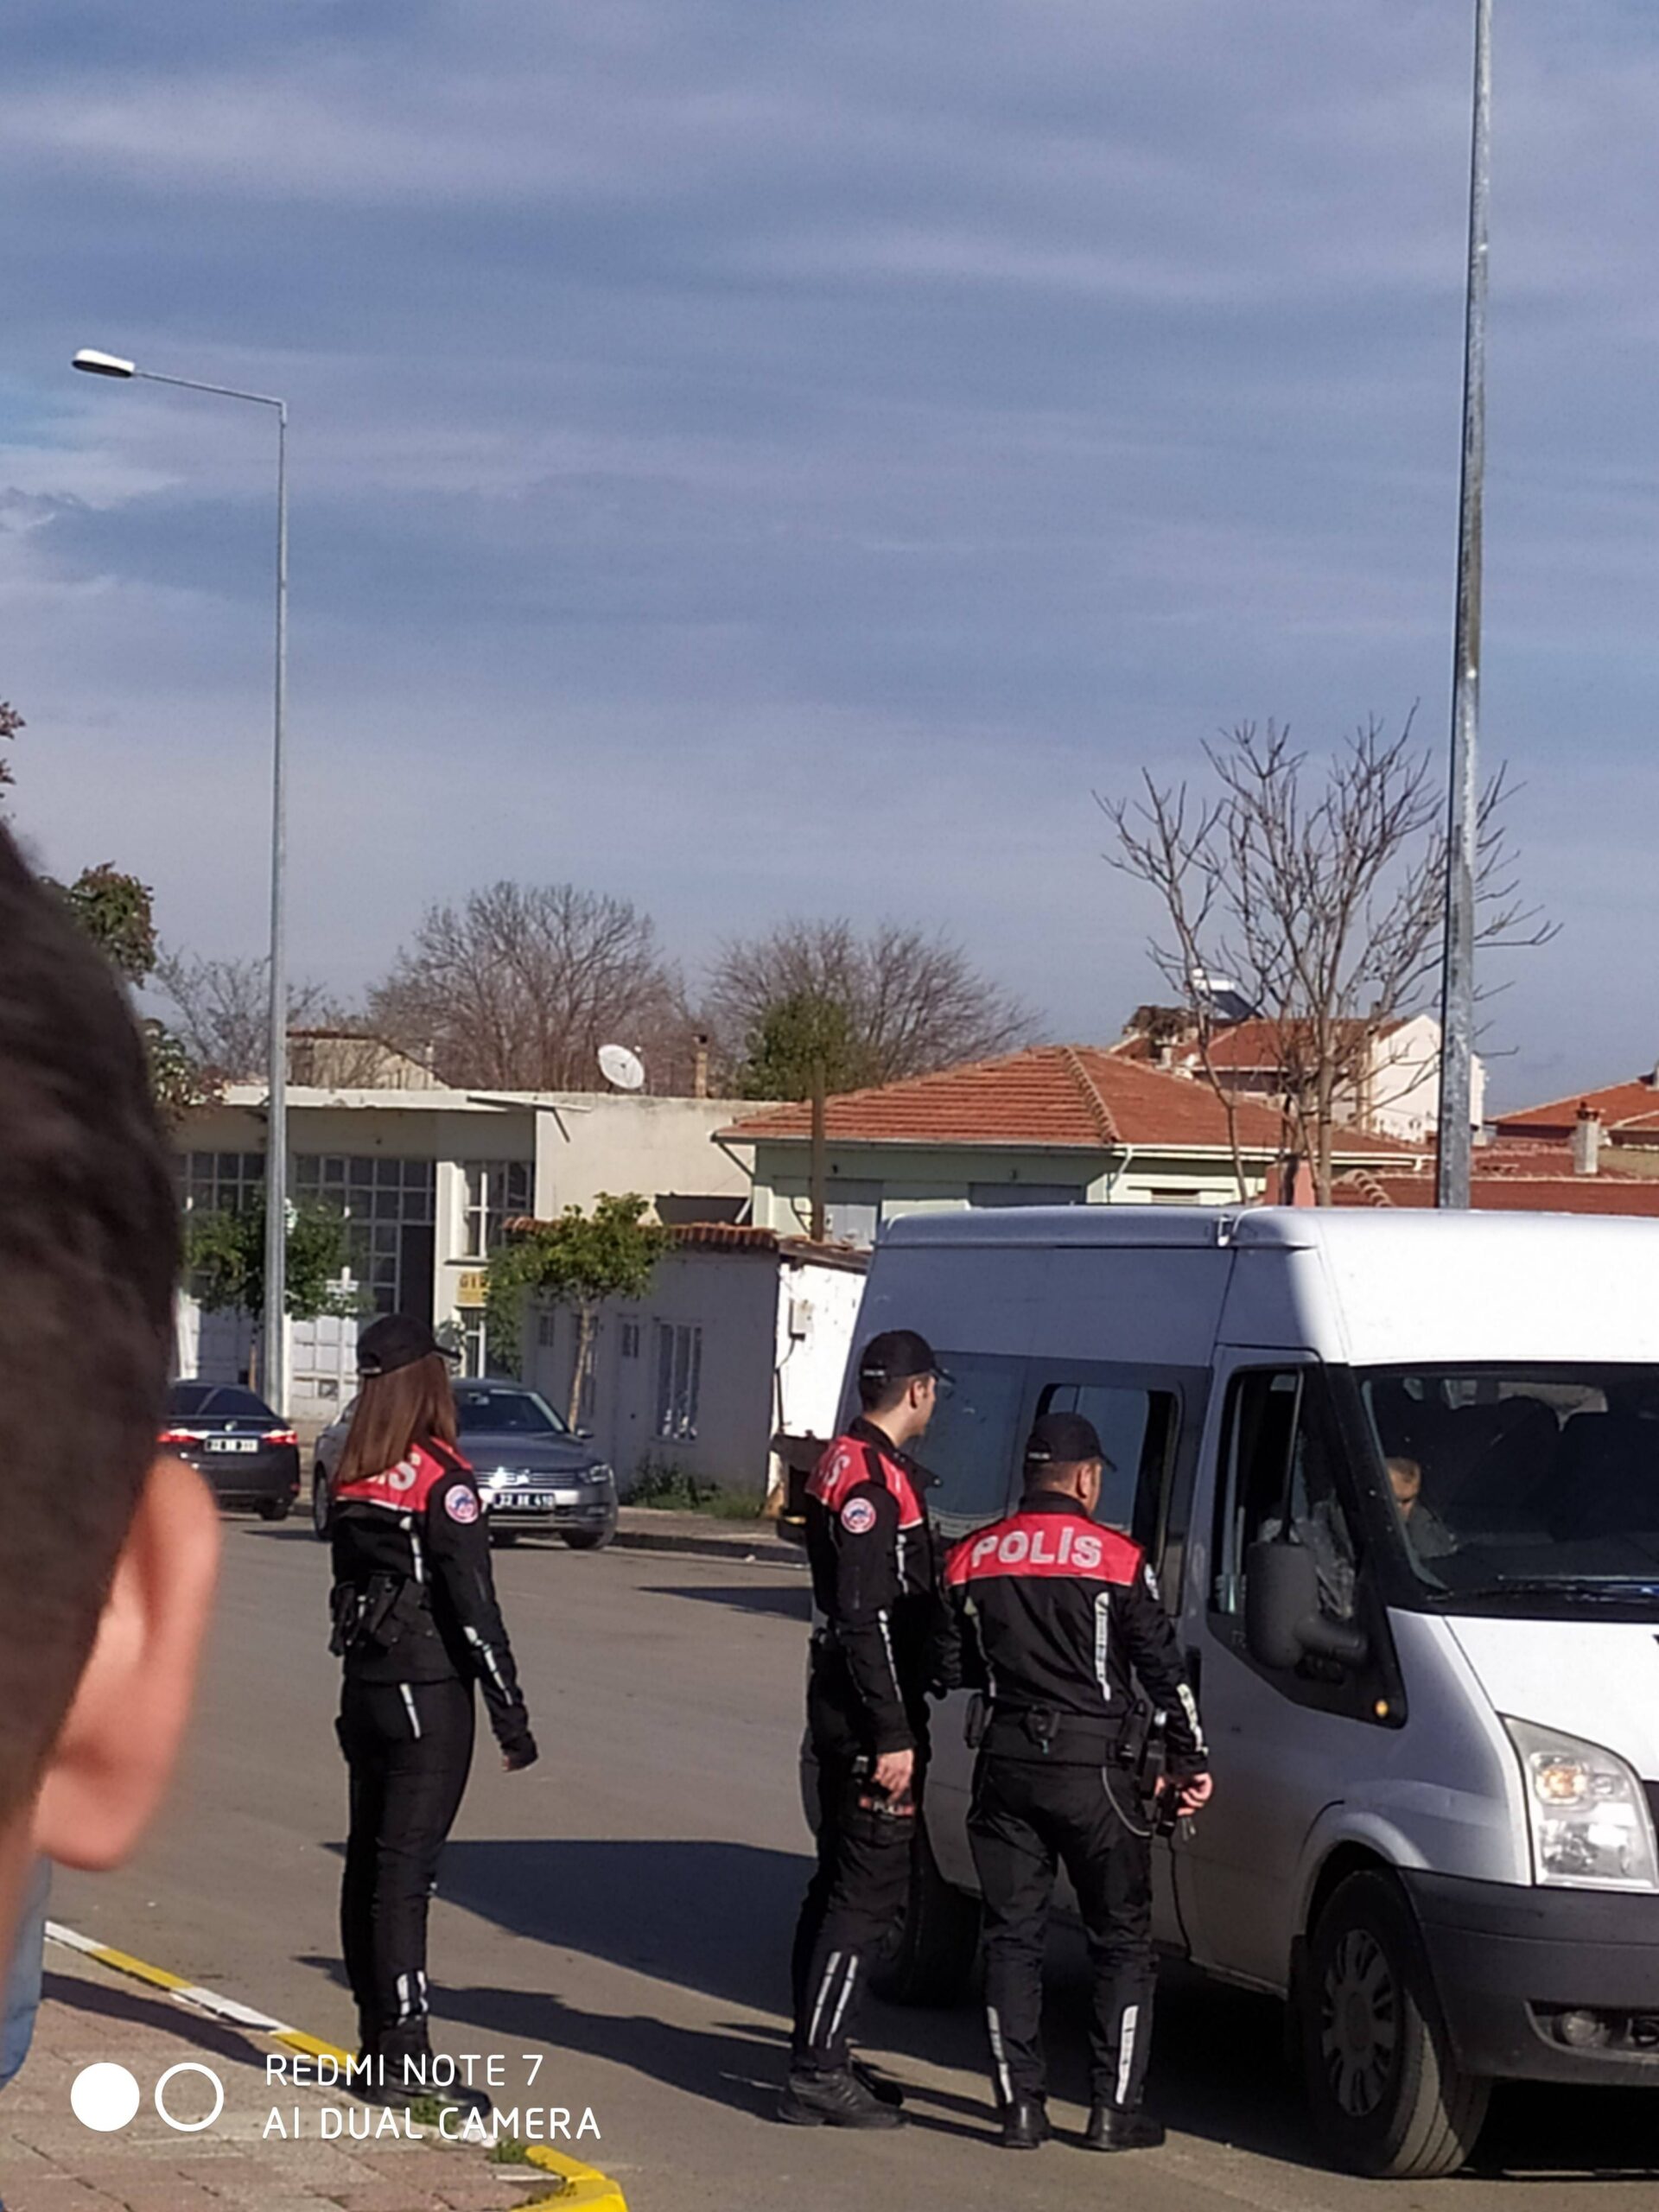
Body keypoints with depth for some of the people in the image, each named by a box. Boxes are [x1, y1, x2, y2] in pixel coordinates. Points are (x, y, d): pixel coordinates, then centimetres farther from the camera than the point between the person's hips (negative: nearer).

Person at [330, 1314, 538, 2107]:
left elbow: (349, 1584, 12)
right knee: (405, 1868, -9)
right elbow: (474, 1608, -17)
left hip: (365, 1685, 7)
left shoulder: (354, 1477, 8)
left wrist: (363, 1674, 17)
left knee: (369, 1859, 13)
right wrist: (511, 1716, -14)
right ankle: (405, 2053, -10)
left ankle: (377, 2038, 20)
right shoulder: (441, 1480, -14)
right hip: (428, 1692, -7)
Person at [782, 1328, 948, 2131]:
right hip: (869, 1716, -11)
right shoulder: (873, 1479, -17)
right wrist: (893, 1733, -23)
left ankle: (819, 2057, 24)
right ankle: (818, 2073, -11)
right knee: (867, 1891, -10)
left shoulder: (847, 1465, 16)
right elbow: (866, 1619, -22)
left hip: (845, 1712, 11)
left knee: (841, 1884, 16)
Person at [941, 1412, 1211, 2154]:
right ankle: (1116, 2107, 4)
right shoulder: (1118, 1560, -6)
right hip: (1092, 1766, -3)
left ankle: (1021, 2104, 4)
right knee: (1122, 1940, 7)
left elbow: (953, 1667, 11)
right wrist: (1188, 1761, 6)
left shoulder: (971, 1559, 5)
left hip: (1006, 1760, 3)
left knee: (1011, 1936, 9)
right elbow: (1163, 1668, -4)